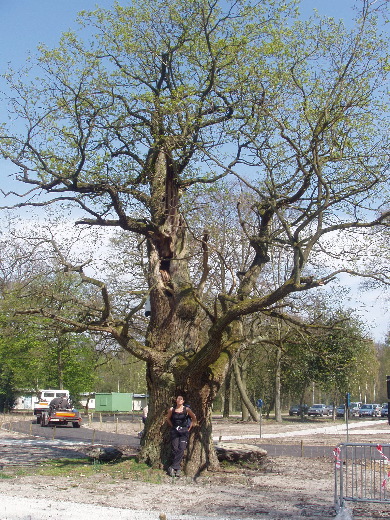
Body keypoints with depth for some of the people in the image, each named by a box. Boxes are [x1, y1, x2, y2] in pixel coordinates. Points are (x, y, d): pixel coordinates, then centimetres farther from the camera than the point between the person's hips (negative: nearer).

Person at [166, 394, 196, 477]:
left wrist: (189, 428, 7)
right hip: (174, 431, 1)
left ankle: (173, 467, -8)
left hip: (184, 431, -1)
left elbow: (194, 418, 10)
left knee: (181, 449, -12)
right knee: (175, 449, -5)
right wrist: (172, 426, 10)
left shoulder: (187, 409, -2)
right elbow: (168, 419, 19)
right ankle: (177, 468, 3)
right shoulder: (172, 409, 2)